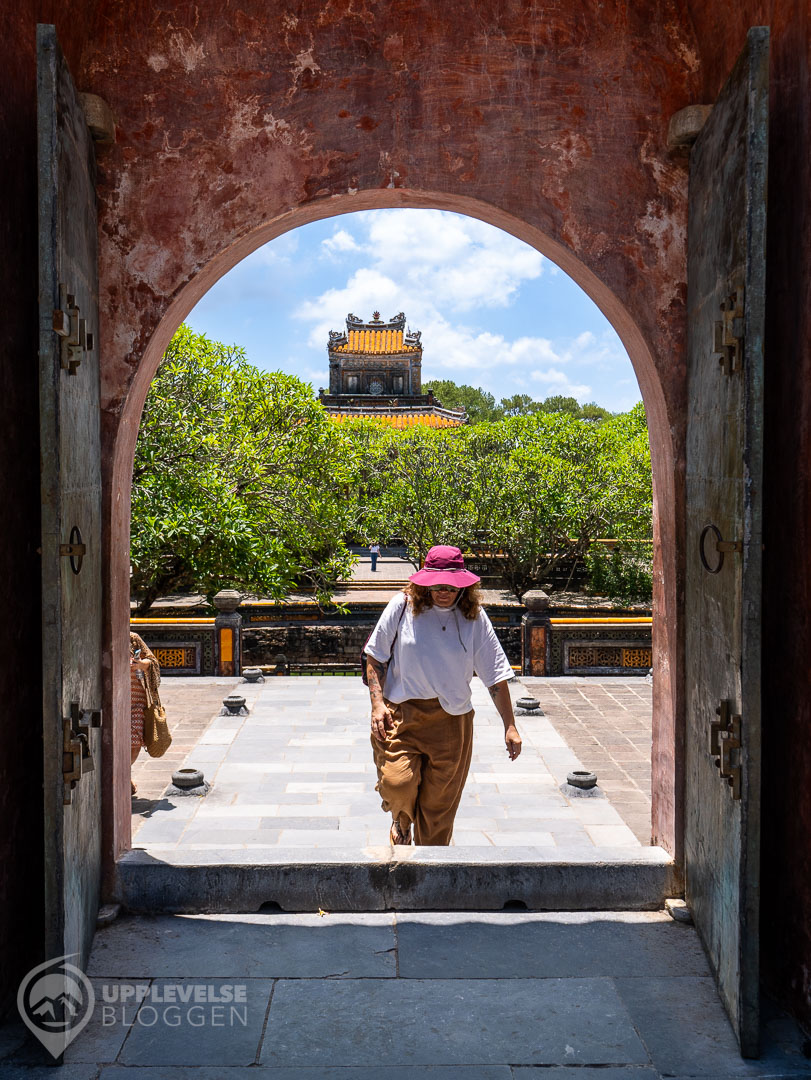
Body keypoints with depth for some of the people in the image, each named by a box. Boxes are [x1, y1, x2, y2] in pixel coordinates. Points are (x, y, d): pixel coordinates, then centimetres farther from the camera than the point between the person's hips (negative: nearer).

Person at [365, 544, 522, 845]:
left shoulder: (474, 617, 1)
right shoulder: (403, 606, -3)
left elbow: (496, 674, 4)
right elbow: (375, 656, 5)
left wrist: (510, 726, 2)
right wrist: (378, 703, -6)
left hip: (452, 722, 1)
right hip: (402, 714, -1)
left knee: (440, 804, 5)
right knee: (397, 783, -19)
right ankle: (401, 821, 18)